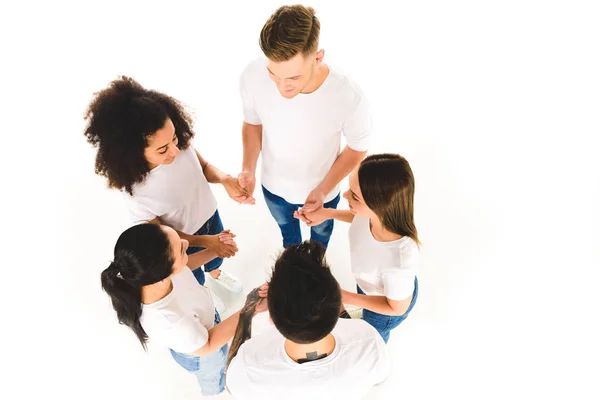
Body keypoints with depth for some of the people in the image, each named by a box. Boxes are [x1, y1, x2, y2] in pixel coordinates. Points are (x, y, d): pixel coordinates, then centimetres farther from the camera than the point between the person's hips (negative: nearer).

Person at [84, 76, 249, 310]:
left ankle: (216, 273, 71)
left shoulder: (181, 141, -30)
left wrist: (224, 180, -29)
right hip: (183, 241, -4)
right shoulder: (135, 192, -40)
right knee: (194, 279, 29)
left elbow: (203, 166, -9)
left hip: (209, 214, 4)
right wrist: (205, 241, -30)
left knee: (216, 253, 35)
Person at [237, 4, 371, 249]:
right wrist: (248, 168, -26)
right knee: (285, 225, 36)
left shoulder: (348, 96, -40)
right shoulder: (252, 76, -34)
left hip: (321, 190, -1)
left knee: (320, 229, 34)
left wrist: (323, 190, -27)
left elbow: (358, 148, -17)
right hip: (273, 185, 2)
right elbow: (252, 123, -11)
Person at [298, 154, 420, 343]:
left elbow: (397, 307, -27)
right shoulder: (378, 211, -35)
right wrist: (327, 213, -10)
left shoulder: (399, 262, -50)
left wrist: (344, 297, -26)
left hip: (386, 303, -4)